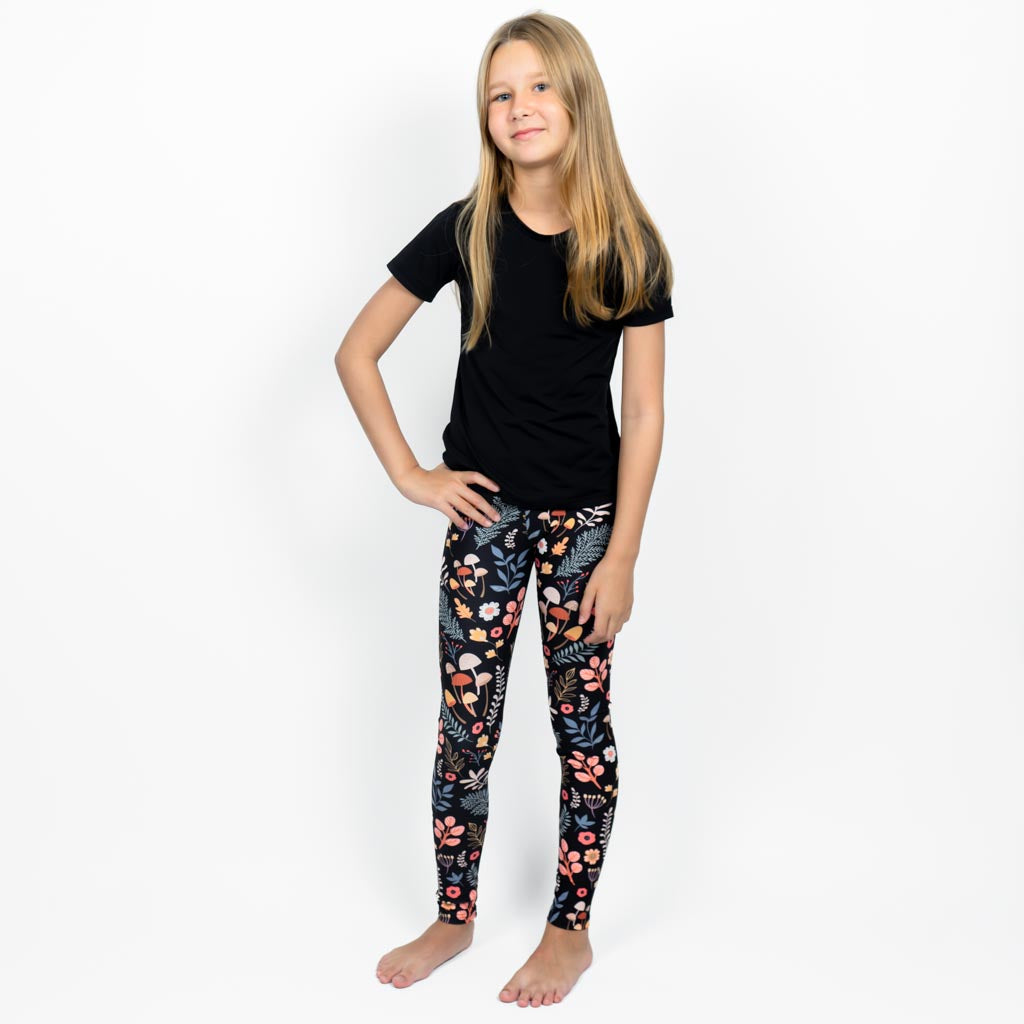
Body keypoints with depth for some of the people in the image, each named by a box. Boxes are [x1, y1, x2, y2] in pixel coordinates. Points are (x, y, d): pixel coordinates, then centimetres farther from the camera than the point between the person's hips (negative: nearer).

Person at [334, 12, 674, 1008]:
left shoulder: (627, 244, -5)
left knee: (582, 726, 9)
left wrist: (621, 555, -8)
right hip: (486, 512, 1)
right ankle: (453, 917, 27)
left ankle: (570, 929, 26)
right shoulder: (466, 230, -4)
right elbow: (356, 351, 2)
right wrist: (409, 475, -3)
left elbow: (643, 413, -5)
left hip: (587, 516, 0)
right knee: (465, 722, 7)